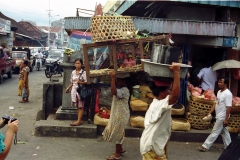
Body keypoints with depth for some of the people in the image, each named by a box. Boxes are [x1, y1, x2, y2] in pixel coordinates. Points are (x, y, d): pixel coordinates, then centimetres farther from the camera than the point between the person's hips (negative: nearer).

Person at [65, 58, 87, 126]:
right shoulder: (73, 72, 10)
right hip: (74, 90, 6)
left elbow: (86, 82, -9)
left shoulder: (83, 72, -7)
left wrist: (80, 82, -24)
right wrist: (68, 88, 9)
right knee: (78, 106, 10)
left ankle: (79, 121, -1)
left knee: (81, 106, -1)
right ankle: (79, 120, 15)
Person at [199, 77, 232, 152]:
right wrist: (210, 113, 10)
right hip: (218, 116, 9)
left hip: (222, 117, -9)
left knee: (215, 132, -3)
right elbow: (216, 103, 15)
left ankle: (205, 146, 0)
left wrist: (226, 119, -22)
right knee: (224, 132, 16)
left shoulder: (227, 94, -18)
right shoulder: (219, 92, 9)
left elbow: (228, 107, -21)